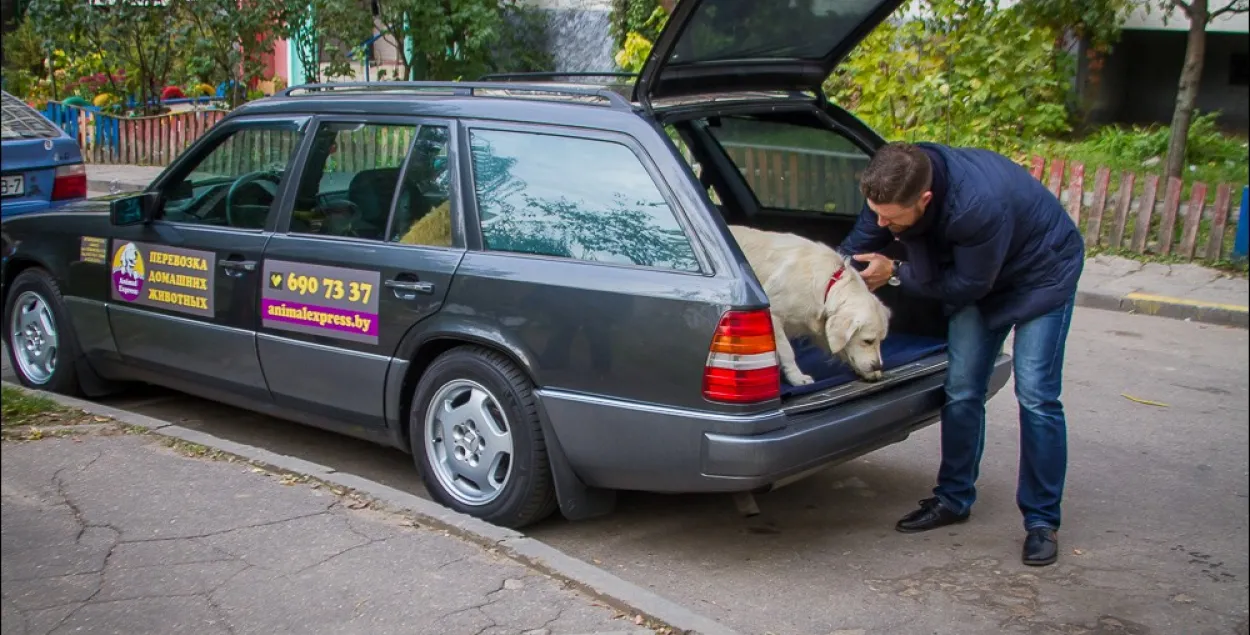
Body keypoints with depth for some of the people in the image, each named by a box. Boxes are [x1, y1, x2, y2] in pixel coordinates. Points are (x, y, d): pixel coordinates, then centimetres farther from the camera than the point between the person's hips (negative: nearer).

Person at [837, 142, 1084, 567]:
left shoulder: (978, 205, -42)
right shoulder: (896, 185, -23)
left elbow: (969, 285, -26)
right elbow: (859, 245, -5)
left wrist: (895, 274, -23)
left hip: (1042, 273, -6)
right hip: (976, 274, 6)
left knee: (1035, 396, -10)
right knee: (961, 391, 4)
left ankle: (1042, 521, 1)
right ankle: (954, 498, 18)